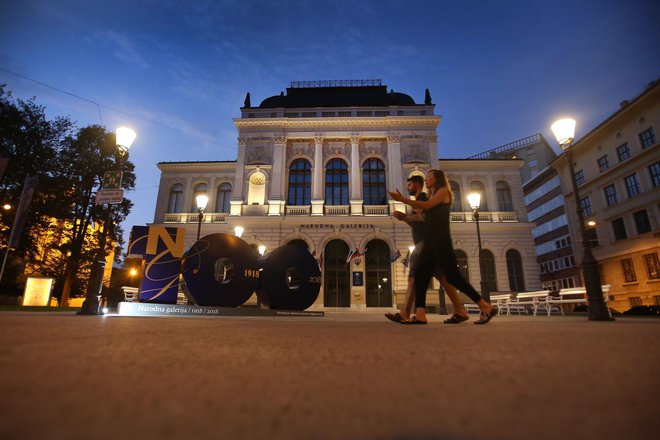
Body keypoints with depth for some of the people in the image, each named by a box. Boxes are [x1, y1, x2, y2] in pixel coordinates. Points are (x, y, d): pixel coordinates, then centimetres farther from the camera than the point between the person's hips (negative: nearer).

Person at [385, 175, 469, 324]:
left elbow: (424, 216, -20)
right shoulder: (420, 201, 28)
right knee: (412, 278, 2)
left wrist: (405, 216, -12)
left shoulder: (422, 196, -2)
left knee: (441, 276, -12)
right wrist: (405, 219, 16)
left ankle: (460, 312, -8)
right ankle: (404, 314, -2)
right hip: (422, 244, 11)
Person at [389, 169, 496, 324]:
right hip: (430, 242, 8)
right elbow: (424, 216, 17)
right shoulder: (432, 197, 26)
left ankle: (486, 307, 0)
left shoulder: (443, 191, 2)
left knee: (453, 277, -10)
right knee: (420, 275, -4)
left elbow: (426, 206, -13)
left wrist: (403, 199, -12)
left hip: (440, 240, -8)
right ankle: (420, 315, -8)